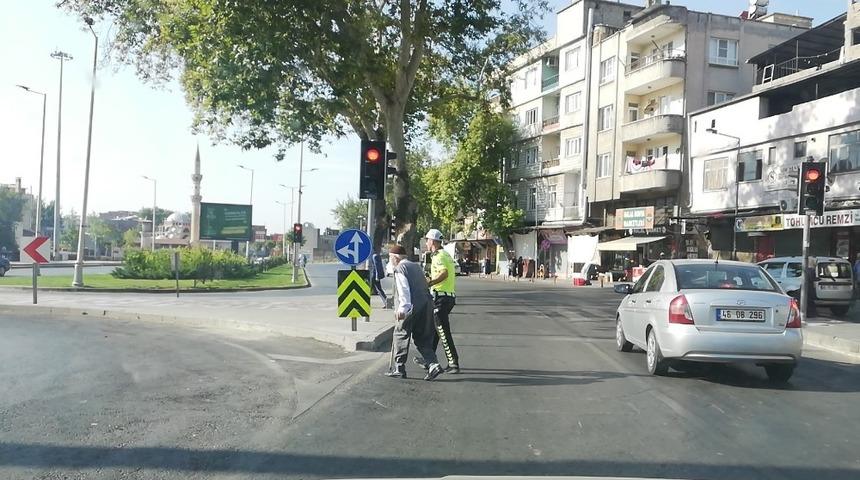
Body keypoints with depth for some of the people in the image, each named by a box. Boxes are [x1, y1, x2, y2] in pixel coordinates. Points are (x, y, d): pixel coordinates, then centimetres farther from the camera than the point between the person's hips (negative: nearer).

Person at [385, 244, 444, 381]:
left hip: (411, 307, -7)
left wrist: (402, 308, -22)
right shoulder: (416, 266, 22)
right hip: (426, 304, 8)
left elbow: (404, 289, -16)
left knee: (400, 336, 6)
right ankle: (433, 365, -1)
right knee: (423, 339, 13)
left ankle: (398, 369, 10)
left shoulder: (400, 268, -2)